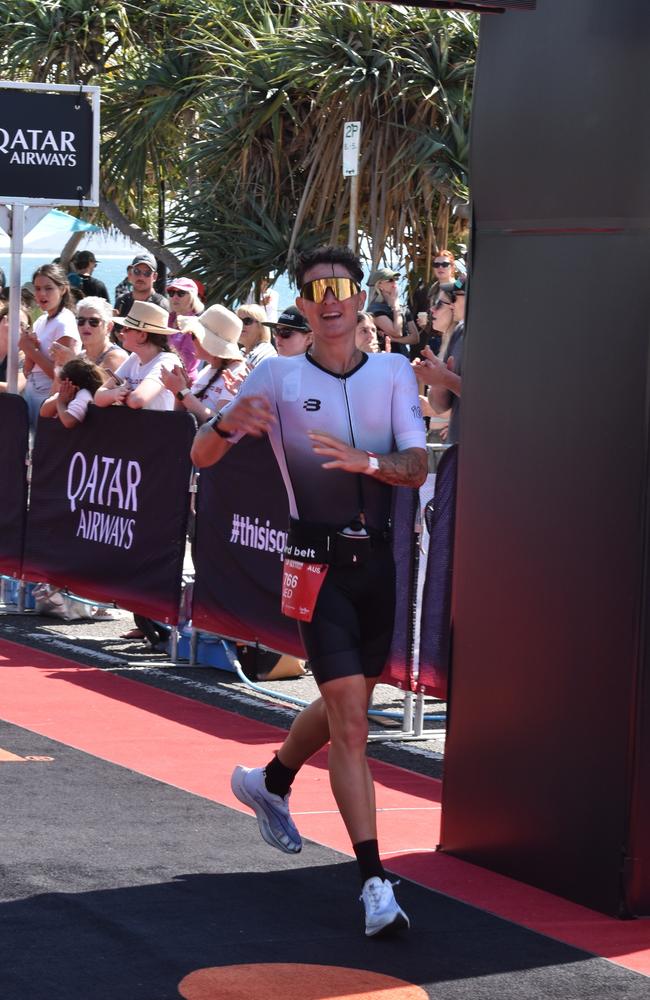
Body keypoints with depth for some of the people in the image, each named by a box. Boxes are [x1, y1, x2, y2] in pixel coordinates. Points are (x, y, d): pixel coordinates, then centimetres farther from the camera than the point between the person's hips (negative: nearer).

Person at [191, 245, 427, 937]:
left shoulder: (393, 372, 5)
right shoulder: (279, 376, -1)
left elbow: (417, 467, -5)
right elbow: (201, 455, -2)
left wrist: (364, 461, -26)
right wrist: (228, 422, -24)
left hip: (376, 559, 4)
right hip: (318, 562, -4)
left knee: (345, 705, 20)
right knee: (350, 722, -12)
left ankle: (270, 782, 48)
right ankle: (375, 883, -13)